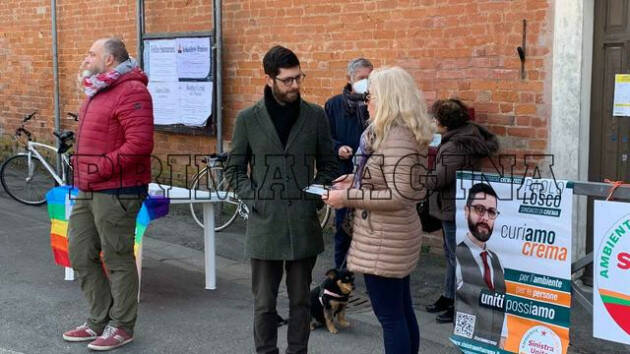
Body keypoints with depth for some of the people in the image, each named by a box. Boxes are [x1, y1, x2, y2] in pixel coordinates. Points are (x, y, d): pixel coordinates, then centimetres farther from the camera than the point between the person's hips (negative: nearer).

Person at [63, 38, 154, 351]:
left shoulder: (131, 91, -15)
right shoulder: (98, 91, 17)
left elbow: (139, 144, -24)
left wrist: (99, 169, -21)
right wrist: (81, 168, 12)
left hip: (116, 192, -10)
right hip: (89, 191, 10)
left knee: (118, 259, 2)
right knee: (81, 254, 15)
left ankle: (121, 326, 17)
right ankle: (99, 320, 29)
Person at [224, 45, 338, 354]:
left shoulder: (315, 115, 3)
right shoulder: (248, 119, 0)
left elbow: (328, 165, 10)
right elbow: (234, 169, 7)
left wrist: (315, 197, -5)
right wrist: (253, 199, -7)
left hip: (304, 224, 1)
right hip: (264, 224, -1)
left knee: (300, 300, 11)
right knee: (264, 303, 8)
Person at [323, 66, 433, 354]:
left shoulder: (397, 137, -22)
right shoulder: (392, 132, 10)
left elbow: (399, 196, -26)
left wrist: (347, 196, -21)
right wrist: (357, 180, 10)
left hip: (384, 240, -10)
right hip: (394, 236, 10)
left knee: (390, 316, 0)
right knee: (402, 311, 18)